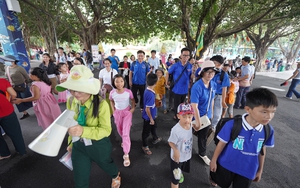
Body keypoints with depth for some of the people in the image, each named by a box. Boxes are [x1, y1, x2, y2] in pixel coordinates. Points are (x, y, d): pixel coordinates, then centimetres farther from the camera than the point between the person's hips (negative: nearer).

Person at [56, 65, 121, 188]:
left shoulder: (101, 104, -29)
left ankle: (116, 175, 67)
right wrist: (71, 143, 14)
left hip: (99, 145, -3)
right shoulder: (71, 101, -12)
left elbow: (106, 130, -26)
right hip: (79, 145, 4)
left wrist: (83, 131, -41)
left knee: (106, 165, 29)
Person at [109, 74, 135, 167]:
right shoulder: (112, 93, -16)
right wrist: (113, 110, -1)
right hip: (117, 113, 3)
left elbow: (132, 100, -1)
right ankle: (124, 140, 56)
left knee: (126, 133, -7)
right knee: (120, 130, 21)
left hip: (127, 112, -3)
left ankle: (126, 154, 4)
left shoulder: (128, 92, -21)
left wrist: (133, 108, -11)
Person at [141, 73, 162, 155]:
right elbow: (147, 109, -29)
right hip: (148, 117, -9)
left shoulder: (148, 90, -6)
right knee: (146, 131, 12)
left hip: (151, 115, 9)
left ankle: (155, 139, 55)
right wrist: (151, 119, -17)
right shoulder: (150, 94, -34)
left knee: (154, 126, 30)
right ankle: (145, 146, 35)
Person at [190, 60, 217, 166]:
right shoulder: (197, 86, -28)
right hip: (196, 116, -6)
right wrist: (197, 121, -23)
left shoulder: (214, 84, -5)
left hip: (207, 115, 7)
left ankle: (202, 154, 49)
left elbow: (212, 100, 9)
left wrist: (211, 112, 15)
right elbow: (194, 106, -27)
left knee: (203, 136, 24)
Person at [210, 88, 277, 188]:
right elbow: (222, 143, -17)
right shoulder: (232, 125, -29)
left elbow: (262, 150, 0)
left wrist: (260, 170, 11)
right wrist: (213, 160, -6)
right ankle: (213, 176, 57)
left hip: (248, 170, 3)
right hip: (227, 165, -2)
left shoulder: (268, 130, -15)